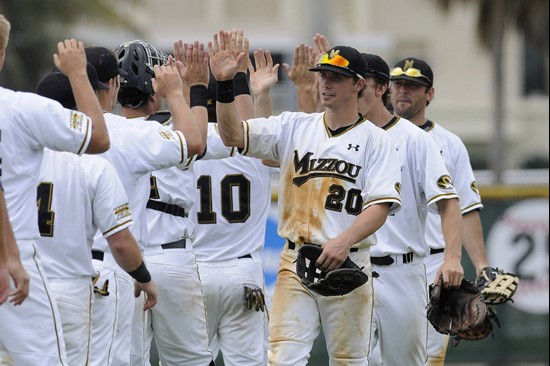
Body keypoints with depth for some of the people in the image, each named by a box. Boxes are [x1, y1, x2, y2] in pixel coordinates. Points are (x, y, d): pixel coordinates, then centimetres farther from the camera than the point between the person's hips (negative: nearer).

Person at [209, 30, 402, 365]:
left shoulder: (375, 139, 0)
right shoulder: (294, 128, 9)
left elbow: (381, 206, -9)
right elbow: (233, 135, 0)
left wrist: (344, 241, -25)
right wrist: (225, 86, -16)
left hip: (347, 264, -2)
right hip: (296, 262, 2)